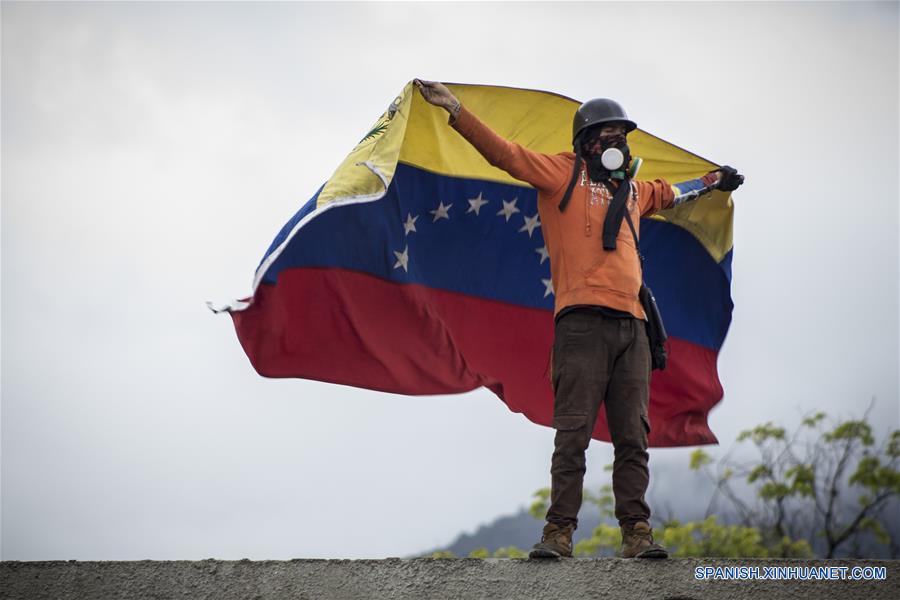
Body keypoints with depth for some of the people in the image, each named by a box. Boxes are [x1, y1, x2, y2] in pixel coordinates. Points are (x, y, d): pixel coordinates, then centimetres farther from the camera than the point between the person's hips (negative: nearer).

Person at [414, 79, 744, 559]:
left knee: (633, 437, 2)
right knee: (573, 433, -8)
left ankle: (636, 533, 2)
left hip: (631, 325, 6)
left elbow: (667, 193, 50)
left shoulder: (632, 189, 27)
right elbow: (503, 152, 1)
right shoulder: (562, 173, 9)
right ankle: (559, 531, -6)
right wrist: (455, 110, -7)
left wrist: (713, 181, 59)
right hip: (582, 322, -6)